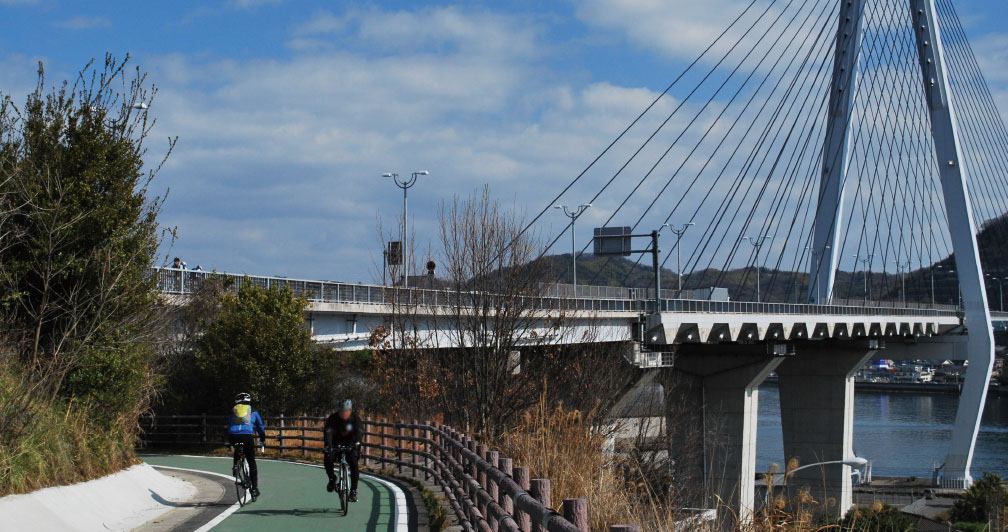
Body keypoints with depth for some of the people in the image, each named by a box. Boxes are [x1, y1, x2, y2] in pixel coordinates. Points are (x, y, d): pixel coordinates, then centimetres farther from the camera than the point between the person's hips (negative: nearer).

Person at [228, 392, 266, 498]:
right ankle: (254, 488, 5)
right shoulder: (253, 411, 25)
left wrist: (229, 441, 47)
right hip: (247, 435, -1)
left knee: (237, 450, 39)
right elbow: (260, 426, 36)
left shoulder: (233, 410, 27)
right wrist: (263, 440, 51)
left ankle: (235, 466, 16)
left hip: (233, 436, 1)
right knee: (252, 463, 9)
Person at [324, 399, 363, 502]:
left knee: (354, 464, -22)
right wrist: (328, 445, -45)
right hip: (336, 445, 0)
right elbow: (328, 432, -26)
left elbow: (360, 430, -26)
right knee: (328, 459, -27)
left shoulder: (355, 417, -11)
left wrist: (357, 442, -46)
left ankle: (353, 491, -13)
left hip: (351, 445, 0)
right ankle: (332, 478, 3)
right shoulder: (333, 418, -13)